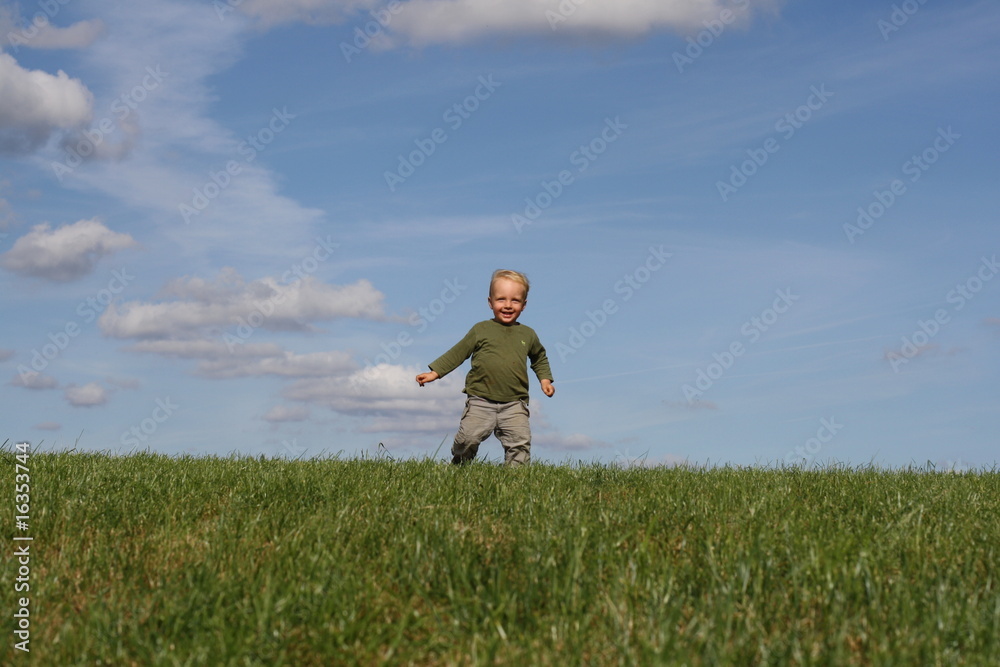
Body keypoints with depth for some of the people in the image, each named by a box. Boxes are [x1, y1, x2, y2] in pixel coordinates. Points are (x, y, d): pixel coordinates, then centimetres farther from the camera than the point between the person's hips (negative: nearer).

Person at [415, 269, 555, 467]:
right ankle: (458, 467, 18)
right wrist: (434, 373, 3)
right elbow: (457, 353, 9)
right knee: (468, 439, -6)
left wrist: (545, 379, 17)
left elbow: (539, 358, 30)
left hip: (514, 405, 2)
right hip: (480, 401, -2)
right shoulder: (480, 330, 5)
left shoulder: (528, 335, 12)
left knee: (520, 443, -9)